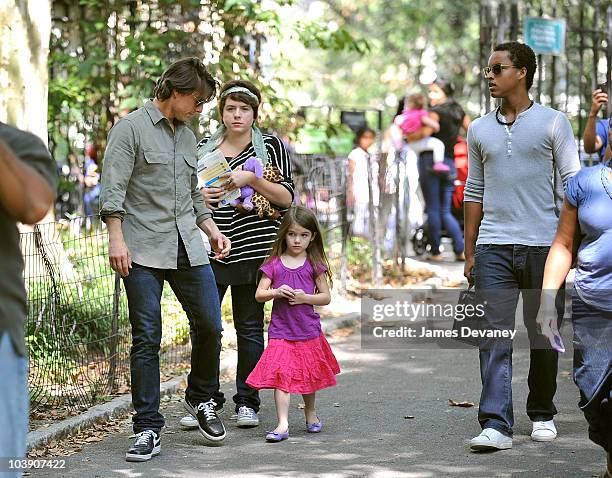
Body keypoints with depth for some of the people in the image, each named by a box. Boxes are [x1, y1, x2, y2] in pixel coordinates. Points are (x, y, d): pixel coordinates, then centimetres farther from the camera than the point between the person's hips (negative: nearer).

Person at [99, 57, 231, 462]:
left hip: (188, 249, 6)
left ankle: (201, 398, 27)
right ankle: (148, 430, 1)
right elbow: (113, 190, -10)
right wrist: (117, 239, -19)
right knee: (147, 340, -4)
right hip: (143, 251, -6)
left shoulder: (187, 137, 20)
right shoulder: (132, 128, -3)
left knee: (210, 326, 1)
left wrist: (212, 230, 16)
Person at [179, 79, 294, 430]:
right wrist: (197, 197, -2)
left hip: (252, 249, -2)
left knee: (250, 327, 3)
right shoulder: (203, 148, 12)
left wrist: (252, 179, -16)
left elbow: (287, 198, -2)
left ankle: (247, 402, 13)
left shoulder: (271, 146, 4)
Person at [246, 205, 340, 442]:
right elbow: (259, 294, 2)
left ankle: (311, 414, 37)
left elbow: (325, 296, 2)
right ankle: (282, 425, -13)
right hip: (280, 331, -1)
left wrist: (305, 298, -15)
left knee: (309, 377, 14)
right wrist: (276, 293, -17)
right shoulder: (274, 264, 2)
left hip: (308, 330, 1)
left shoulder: (314, 265, 1)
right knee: (281, 377, -11)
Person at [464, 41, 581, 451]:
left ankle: (543, 414, 24)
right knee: (494, 335, -8)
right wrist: (469, 253, 11)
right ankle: (496, 425, -11)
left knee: (542, 334, 8)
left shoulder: (553, 123, 2)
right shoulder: (479, 130, 12)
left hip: (542, 244, -2)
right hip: (493, 247, 2)